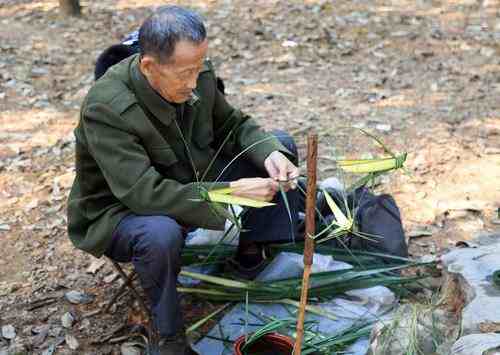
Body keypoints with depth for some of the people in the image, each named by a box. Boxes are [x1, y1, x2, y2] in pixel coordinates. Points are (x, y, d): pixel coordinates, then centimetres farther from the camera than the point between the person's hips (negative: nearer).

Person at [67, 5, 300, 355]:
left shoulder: (197, 74, -15)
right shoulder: (105, 109, -33)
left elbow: (232, 124, 1)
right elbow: (144, 194, -38)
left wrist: (269, 153, -20)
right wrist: (230, 193, -39)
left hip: (190, 186, 6)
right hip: (120, 210, -6)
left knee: (281, 144, -1)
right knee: (160, 232, -43)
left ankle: (252, 252, 11)